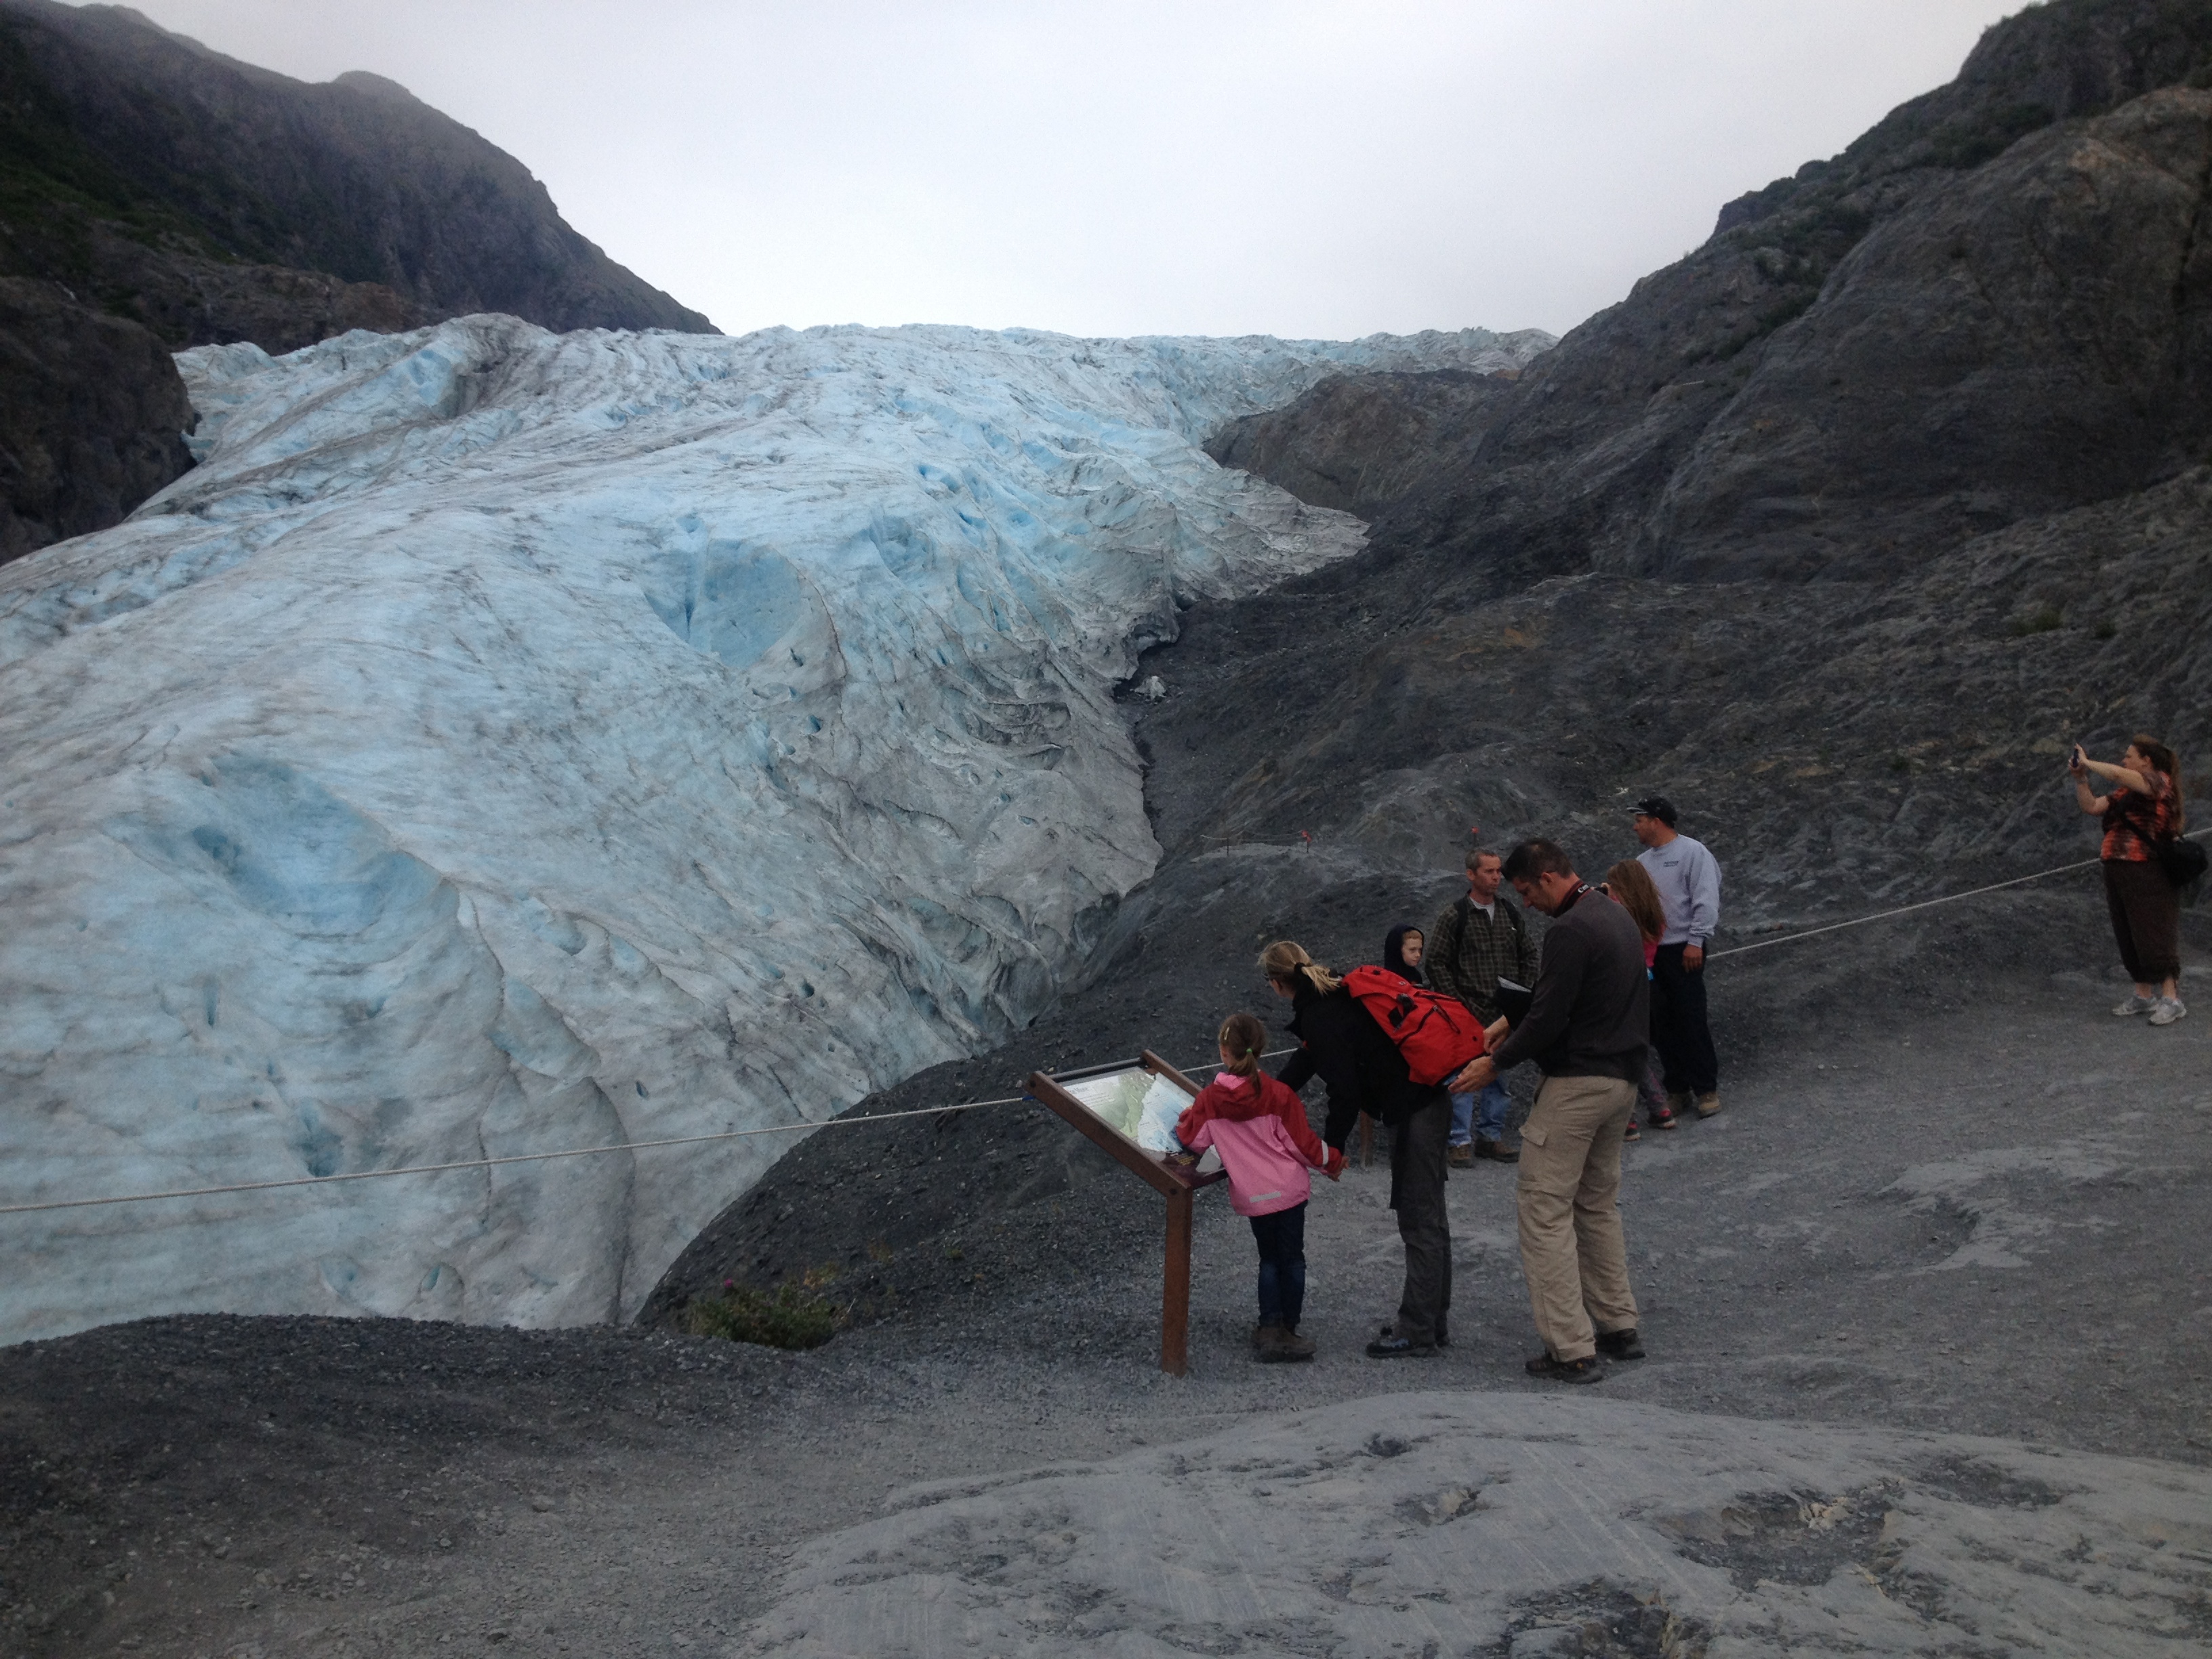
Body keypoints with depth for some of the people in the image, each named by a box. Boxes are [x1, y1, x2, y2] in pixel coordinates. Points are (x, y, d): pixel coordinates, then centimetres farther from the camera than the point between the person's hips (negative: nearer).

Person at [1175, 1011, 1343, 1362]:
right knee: (1291, 1258, 10)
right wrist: (1333, 1162, 10)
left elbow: (1192, 1140, -3)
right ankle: (1287, 1330, 14)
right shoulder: (1278, 1095, -11)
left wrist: (1188, 1114, 16)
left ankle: (1270, 1329, 9)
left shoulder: (1210, 1099, -9)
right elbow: (1303, 1144, -6)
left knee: (1270, 1259, 17)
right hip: (1288, 1188, -2)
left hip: (1250, 1195, 2)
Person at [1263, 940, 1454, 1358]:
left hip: (1413, 1110, -10)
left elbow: (1345, 1090, -17)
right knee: (1428, 1217, 17)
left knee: (1419, 1221, -3)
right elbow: (1304, 1062, 26)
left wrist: (1331, 1145, -3)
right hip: (1428, 1100, 10)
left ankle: (1416, 1334, 5)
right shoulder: (1332, 998, 13)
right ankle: (1432, 1321, 27)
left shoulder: (1321, 1017, -17)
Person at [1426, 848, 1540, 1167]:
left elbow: (1529, 955, 17)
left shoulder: (1511, 913, 9)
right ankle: (1461, 1141, 3)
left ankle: (1491, 1135, 21)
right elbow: (1437, 963, -5)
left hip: (1505, 1012, 5)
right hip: (1469, 1012, -5)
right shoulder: (1453, 916, -5)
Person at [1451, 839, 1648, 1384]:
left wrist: (1496, 1062, -7)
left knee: (1546, 1211, -5)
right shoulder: (1618, 917, 13)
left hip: (1576, 1084, -10)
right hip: (1622, 1079, 10)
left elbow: (1548, 1018, -21)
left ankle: (1573, 1351, -6)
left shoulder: (1570, 931, -18)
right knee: (1599, 1205, 21)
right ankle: (1619, 1328, 25)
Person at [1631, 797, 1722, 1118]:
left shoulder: (1693, 852, -5)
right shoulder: (1642, 862, 16)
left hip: (1682, 951, -7)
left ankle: (1706, 1089, 5)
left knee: (1692, 1022, -5)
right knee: (1662, 1025, 8)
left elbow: (1706, 901, -11)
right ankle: (1677, 1090, 16)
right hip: (1649, 953, 7)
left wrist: (1695, 942, -17)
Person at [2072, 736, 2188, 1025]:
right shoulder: (2125, 792, 19)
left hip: (2148, 874, -9)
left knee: (2153, 935, -9)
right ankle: (2144, 996, 18)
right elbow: (2092, 806, 17)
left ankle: (2171, 999, -6)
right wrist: (2080, 777, 8)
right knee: (2129, 938, 10)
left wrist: (2088, 763, -8)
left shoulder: (2160, 782, -6)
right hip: (2119, 871, 9)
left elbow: (2118, 774, -21)